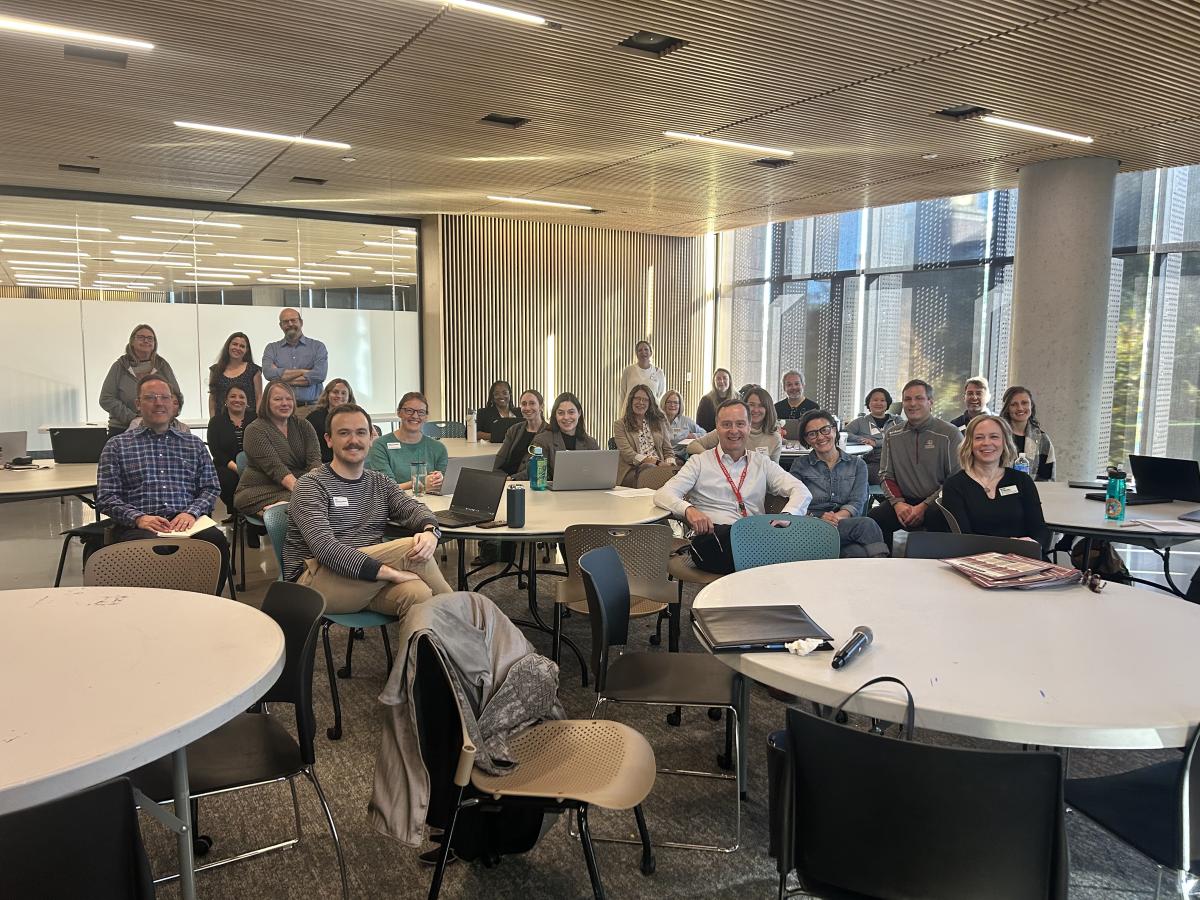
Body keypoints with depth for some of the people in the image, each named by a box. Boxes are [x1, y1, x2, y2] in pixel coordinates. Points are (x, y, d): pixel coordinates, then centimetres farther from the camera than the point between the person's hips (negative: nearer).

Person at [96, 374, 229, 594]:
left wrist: (191, 512, -6)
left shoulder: (194, 444, 23)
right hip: (138, 526, -2)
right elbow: (106, 498, 7)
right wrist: (138, 517, -11)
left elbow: (211, 488, 15)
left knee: (216, 539, -33)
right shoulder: (117, 446, 16)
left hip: (184, 522, 2)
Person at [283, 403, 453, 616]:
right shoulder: (310, 485, -3)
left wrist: (430, 532, -23)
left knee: (417, 593, -32)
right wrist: (391, 573, -25)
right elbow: (325, 548, -17)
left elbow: (414, 509, 3)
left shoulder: (380, 483, 18)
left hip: (369, 582, 5)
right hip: (313, 582, -5)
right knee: (408, 549, -23)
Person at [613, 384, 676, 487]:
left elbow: (668, 450, 21)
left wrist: (670, 464, -5)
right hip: (632, 470, -2)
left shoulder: (659, 422, 25)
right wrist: (657, 462, -16)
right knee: (648, 467, -39)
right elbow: (627, 453, -3)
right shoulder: (620, 425, 12)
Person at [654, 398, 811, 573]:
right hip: (710, 539, -2)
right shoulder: (700, 462, 16)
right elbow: (662, 495, 4)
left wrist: (786, 516, -13)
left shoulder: (762, 463, 23)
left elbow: (802, 492, 11)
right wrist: (688, 510, -19)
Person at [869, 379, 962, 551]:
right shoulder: (892, 435, 11)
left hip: (938, 503, -3)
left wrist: (924, 506, -16)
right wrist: (898, 503, -8)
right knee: (873, 518, -25)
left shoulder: (950, 434, -2)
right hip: (904, 501, 3)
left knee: (937, 516, -37)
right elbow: (886, 475, 12)